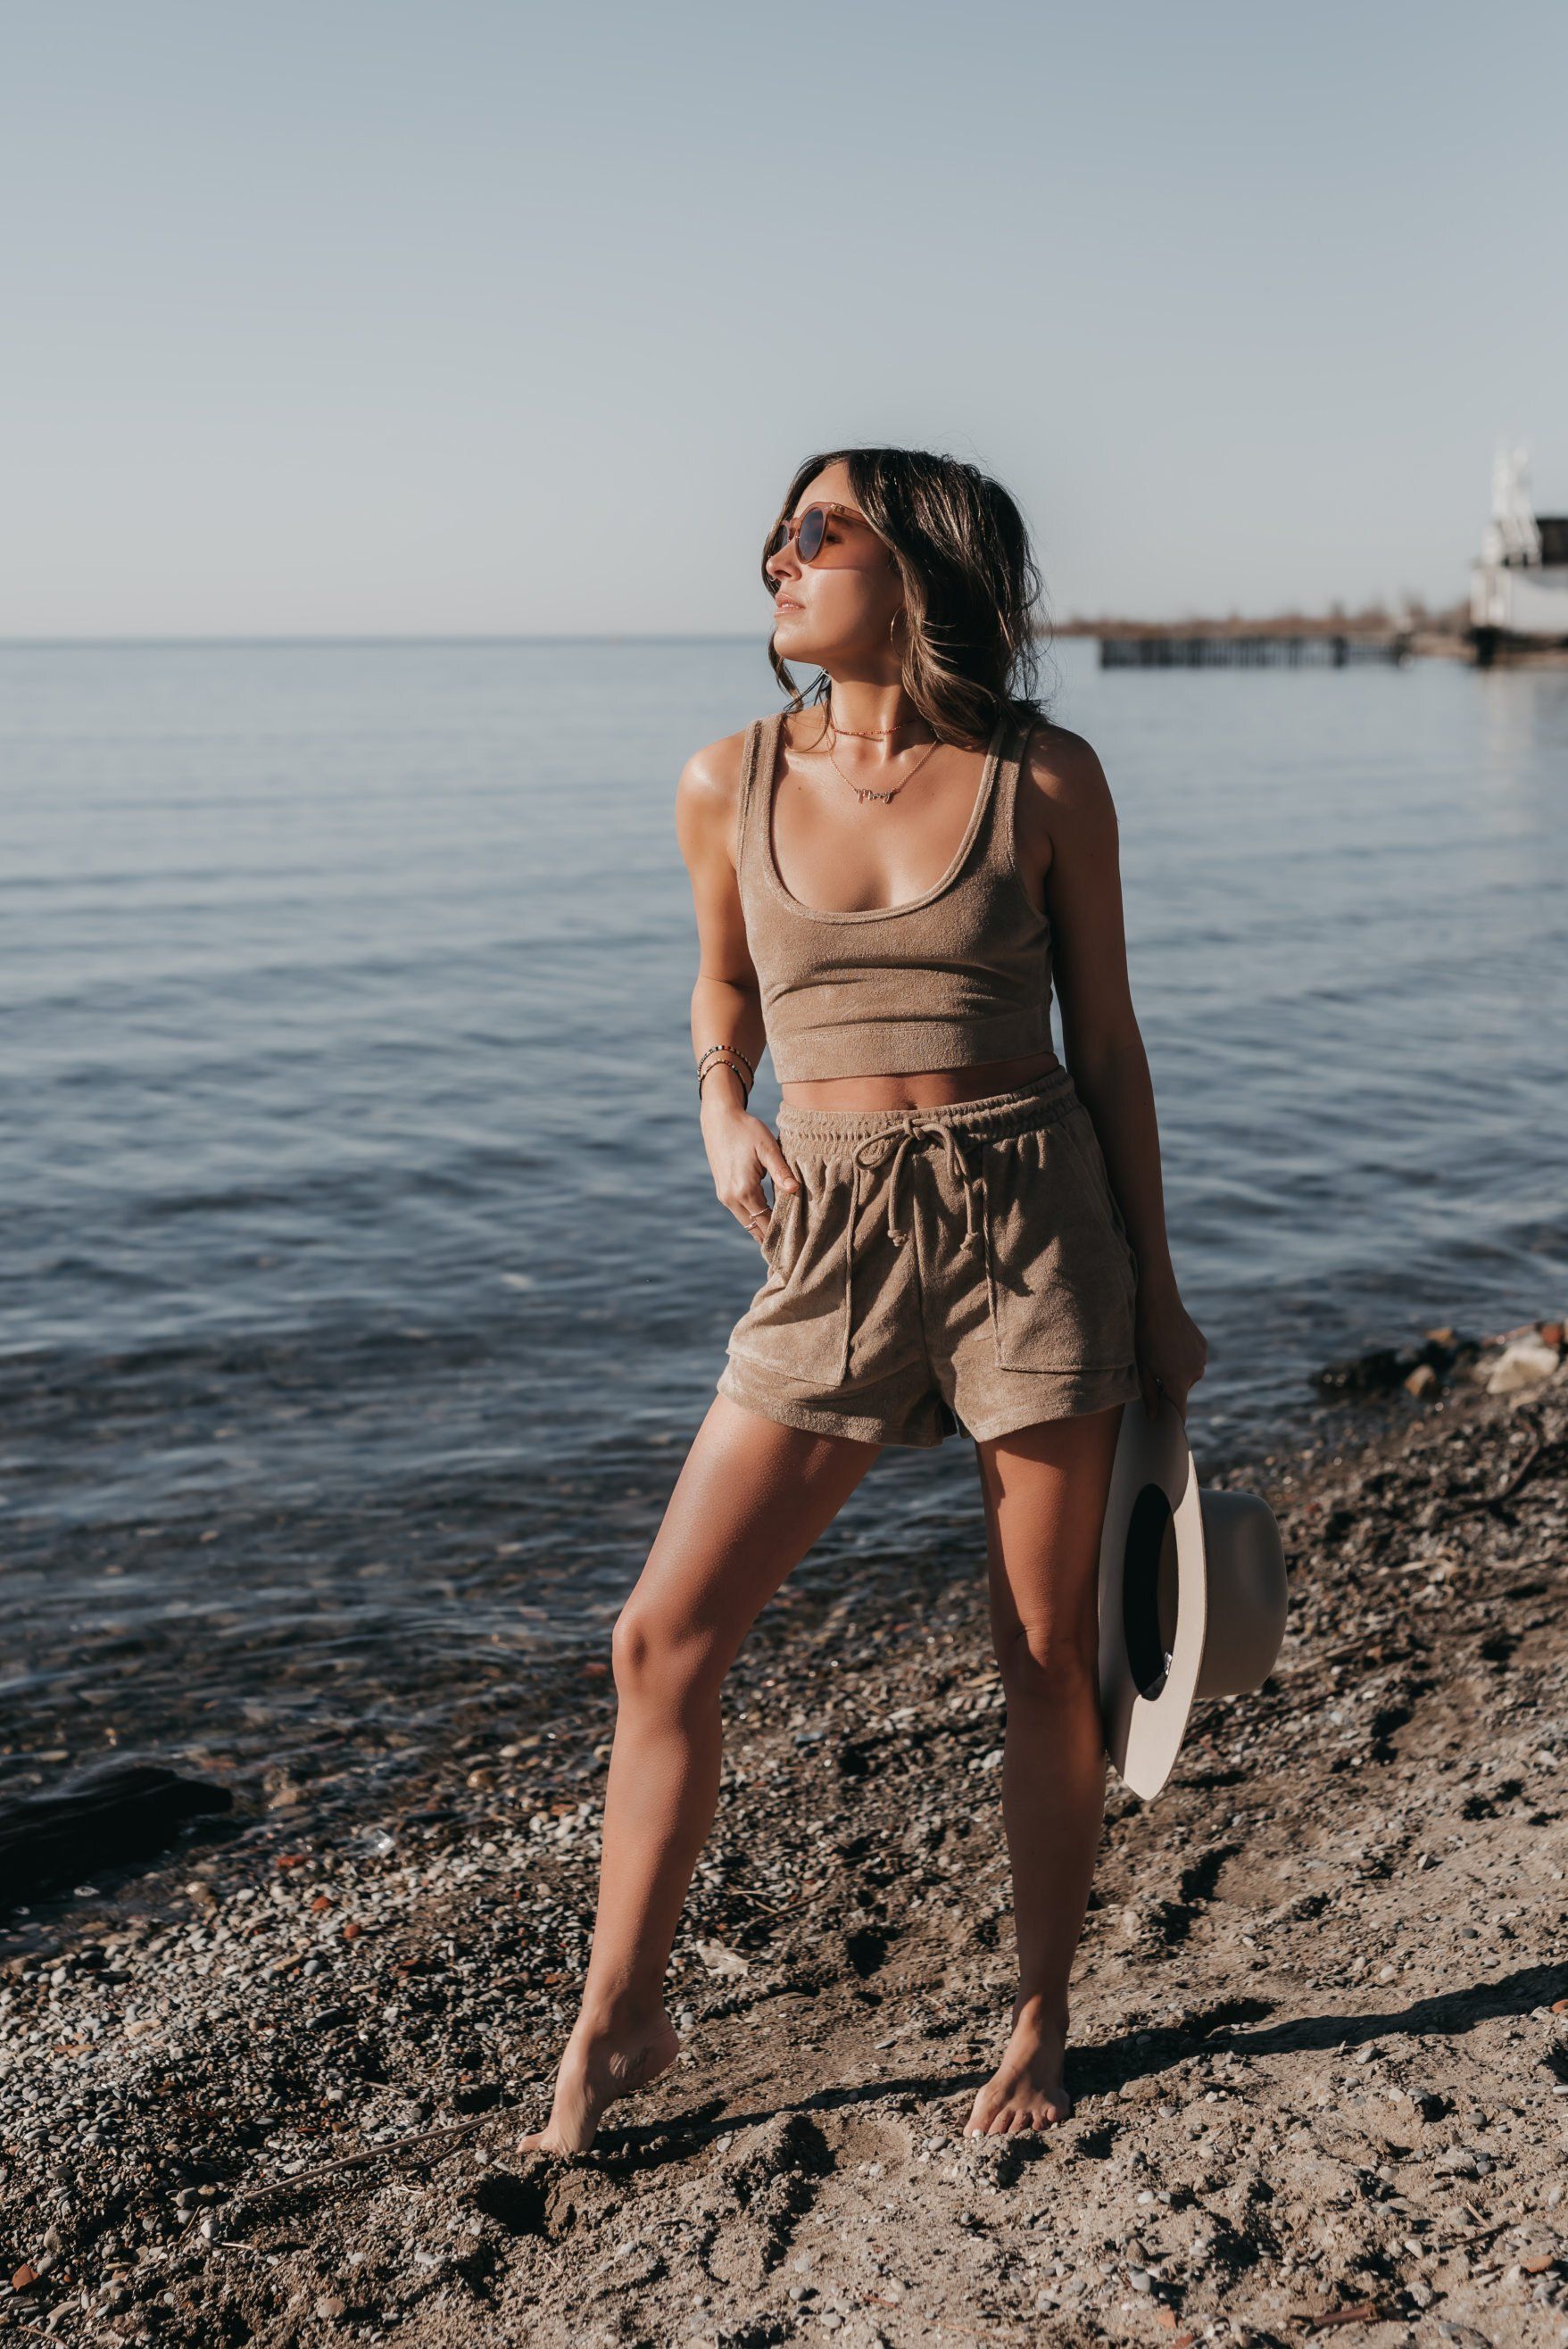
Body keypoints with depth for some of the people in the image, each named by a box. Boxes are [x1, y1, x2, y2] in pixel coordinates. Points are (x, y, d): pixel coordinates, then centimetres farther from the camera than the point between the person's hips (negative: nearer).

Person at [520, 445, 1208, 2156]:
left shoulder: (1044, 780, -2)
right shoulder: (729, 785, 3)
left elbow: (1105, 1040, 4)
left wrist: (1155, 1289, 5)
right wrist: (721, 1113, 0)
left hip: (1037, 1217, -1)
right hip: (835, 1241, 2)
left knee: (1047, 1653, 6)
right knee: (664, 1636, -3)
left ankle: (1039, 2022, 27)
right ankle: (616, 2020, 16)